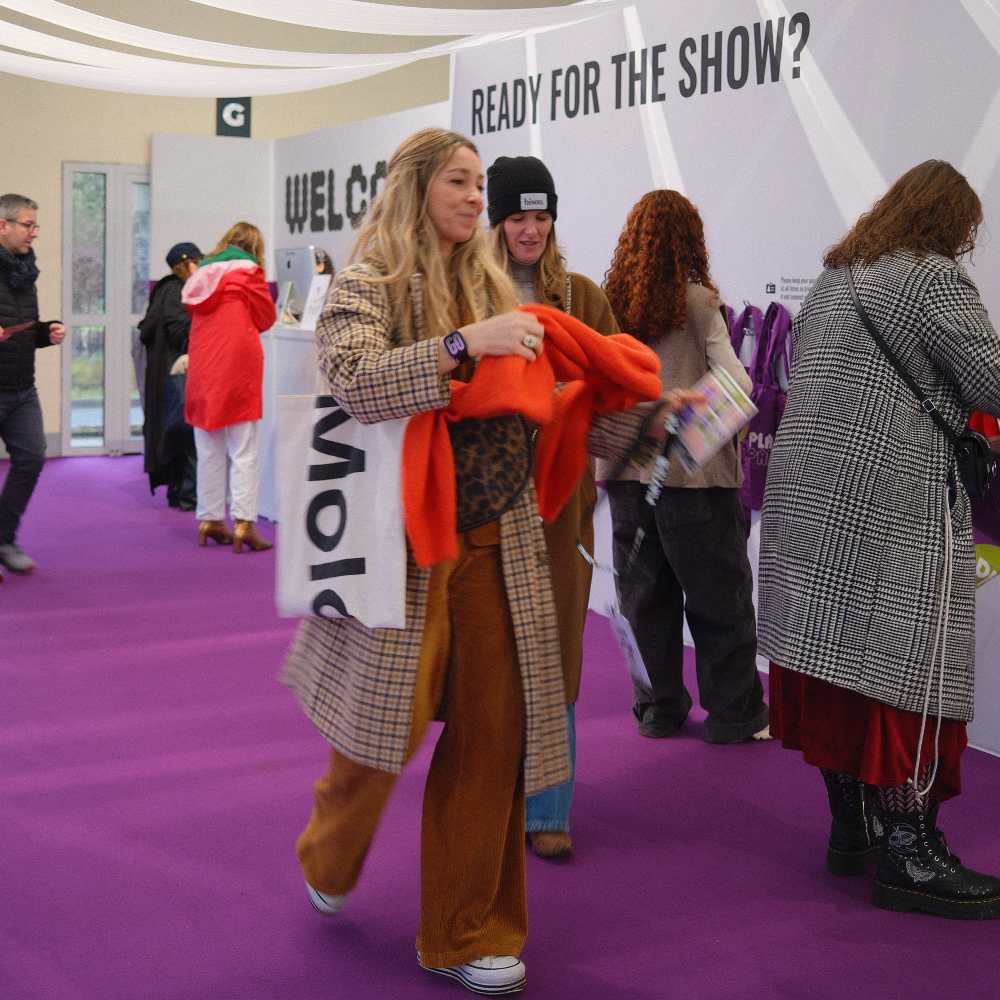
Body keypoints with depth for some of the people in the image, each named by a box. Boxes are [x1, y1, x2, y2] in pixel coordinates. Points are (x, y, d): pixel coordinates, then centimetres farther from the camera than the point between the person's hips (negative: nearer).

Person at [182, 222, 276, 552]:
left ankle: (209, 519, 14)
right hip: (237, 366, -5)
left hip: (202, 367, 5)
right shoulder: (249, 272, -3)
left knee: (209, 451, 11)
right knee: (243, 453, -4)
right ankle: (243, 522, -10)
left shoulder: (203, 272, 12)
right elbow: (266, 317, 3)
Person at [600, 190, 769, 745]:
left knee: (645, 594, 12)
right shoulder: (696, 300, -8)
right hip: (693, 470, -4)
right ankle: (734, 713, 13)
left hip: (625, 469, 4)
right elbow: (734, 381, -9)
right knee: (719, 595, 7)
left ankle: (659, 707, 19)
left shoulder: (609, 301, 3)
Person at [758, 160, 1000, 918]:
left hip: (806, 493, 8)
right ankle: (908, 853, -1)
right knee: (905, 666, -4)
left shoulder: (832, 279, 17)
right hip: (891, 506, -8)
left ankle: (851, 827, 20)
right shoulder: (935, 277, -8)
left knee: (834, 654, 11)